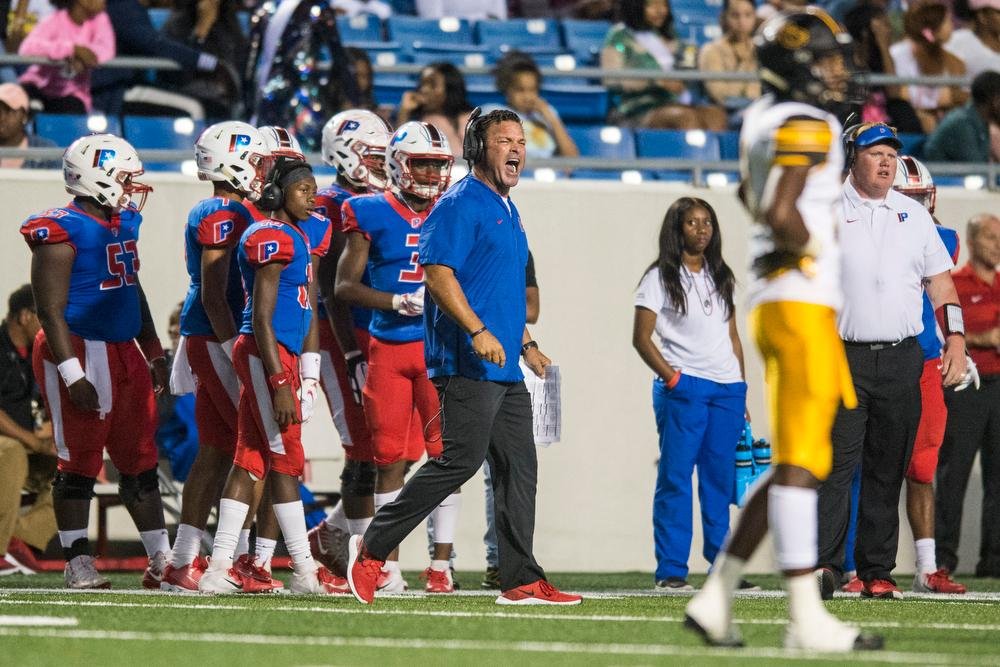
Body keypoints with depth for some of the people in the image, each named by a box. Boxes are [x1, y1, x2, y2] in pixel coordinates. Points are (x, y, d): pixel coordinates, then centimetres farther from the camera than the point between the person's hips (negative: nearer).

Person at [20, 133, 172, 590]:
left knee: (140, 461, 11)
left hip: (124, 353, 8)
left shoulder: (124, 223, 12)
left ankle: (161, 560, 17)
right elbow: (51, 310, -17)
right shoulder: (62, 231, -15)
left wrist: (154, 353, 24)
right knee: (79, 462, -1)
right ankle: (77, 562, 7)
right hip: (81, 352, -8)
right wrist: (72, 374, -21)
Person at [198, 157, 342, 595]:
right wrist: (280, 384, -20)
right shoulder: (273, 238, -13)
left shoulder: (296, 236, 18)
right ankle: (305, 571, -2)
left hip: (281, 356, 10)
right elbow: (262, 317, -17)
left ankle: (220, 567, 7)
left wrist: (301, 375, 22)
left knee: (251, 460, 7)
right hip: (265, 356, -10)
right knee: (285, 458, -5)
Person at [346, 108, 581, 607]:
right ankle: (373, 547, -3)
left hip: (505, 370, 10)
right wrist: (479, 332, -24)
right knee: (460, 460, -12)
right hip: (468, 363, -10)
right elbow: (437, 274, -18)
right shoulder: (461, 204, -9)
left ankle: (521, 580, 6)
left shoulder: (507, 211, 21)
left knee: (518, 468, 5)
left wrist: (526, 344, 25)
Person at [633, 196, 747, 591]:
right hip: (683, 388, -5)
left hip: (727, 389, 5)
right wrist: (671, 377, -14)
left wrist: (742, 392, 12)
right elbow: (641, 338, -3)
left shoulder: (721, 278, 17)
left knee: (720, 480, 6)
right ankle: (670, 571, -6)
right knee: (676, 478, -6)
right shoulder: (661, 277, 1)